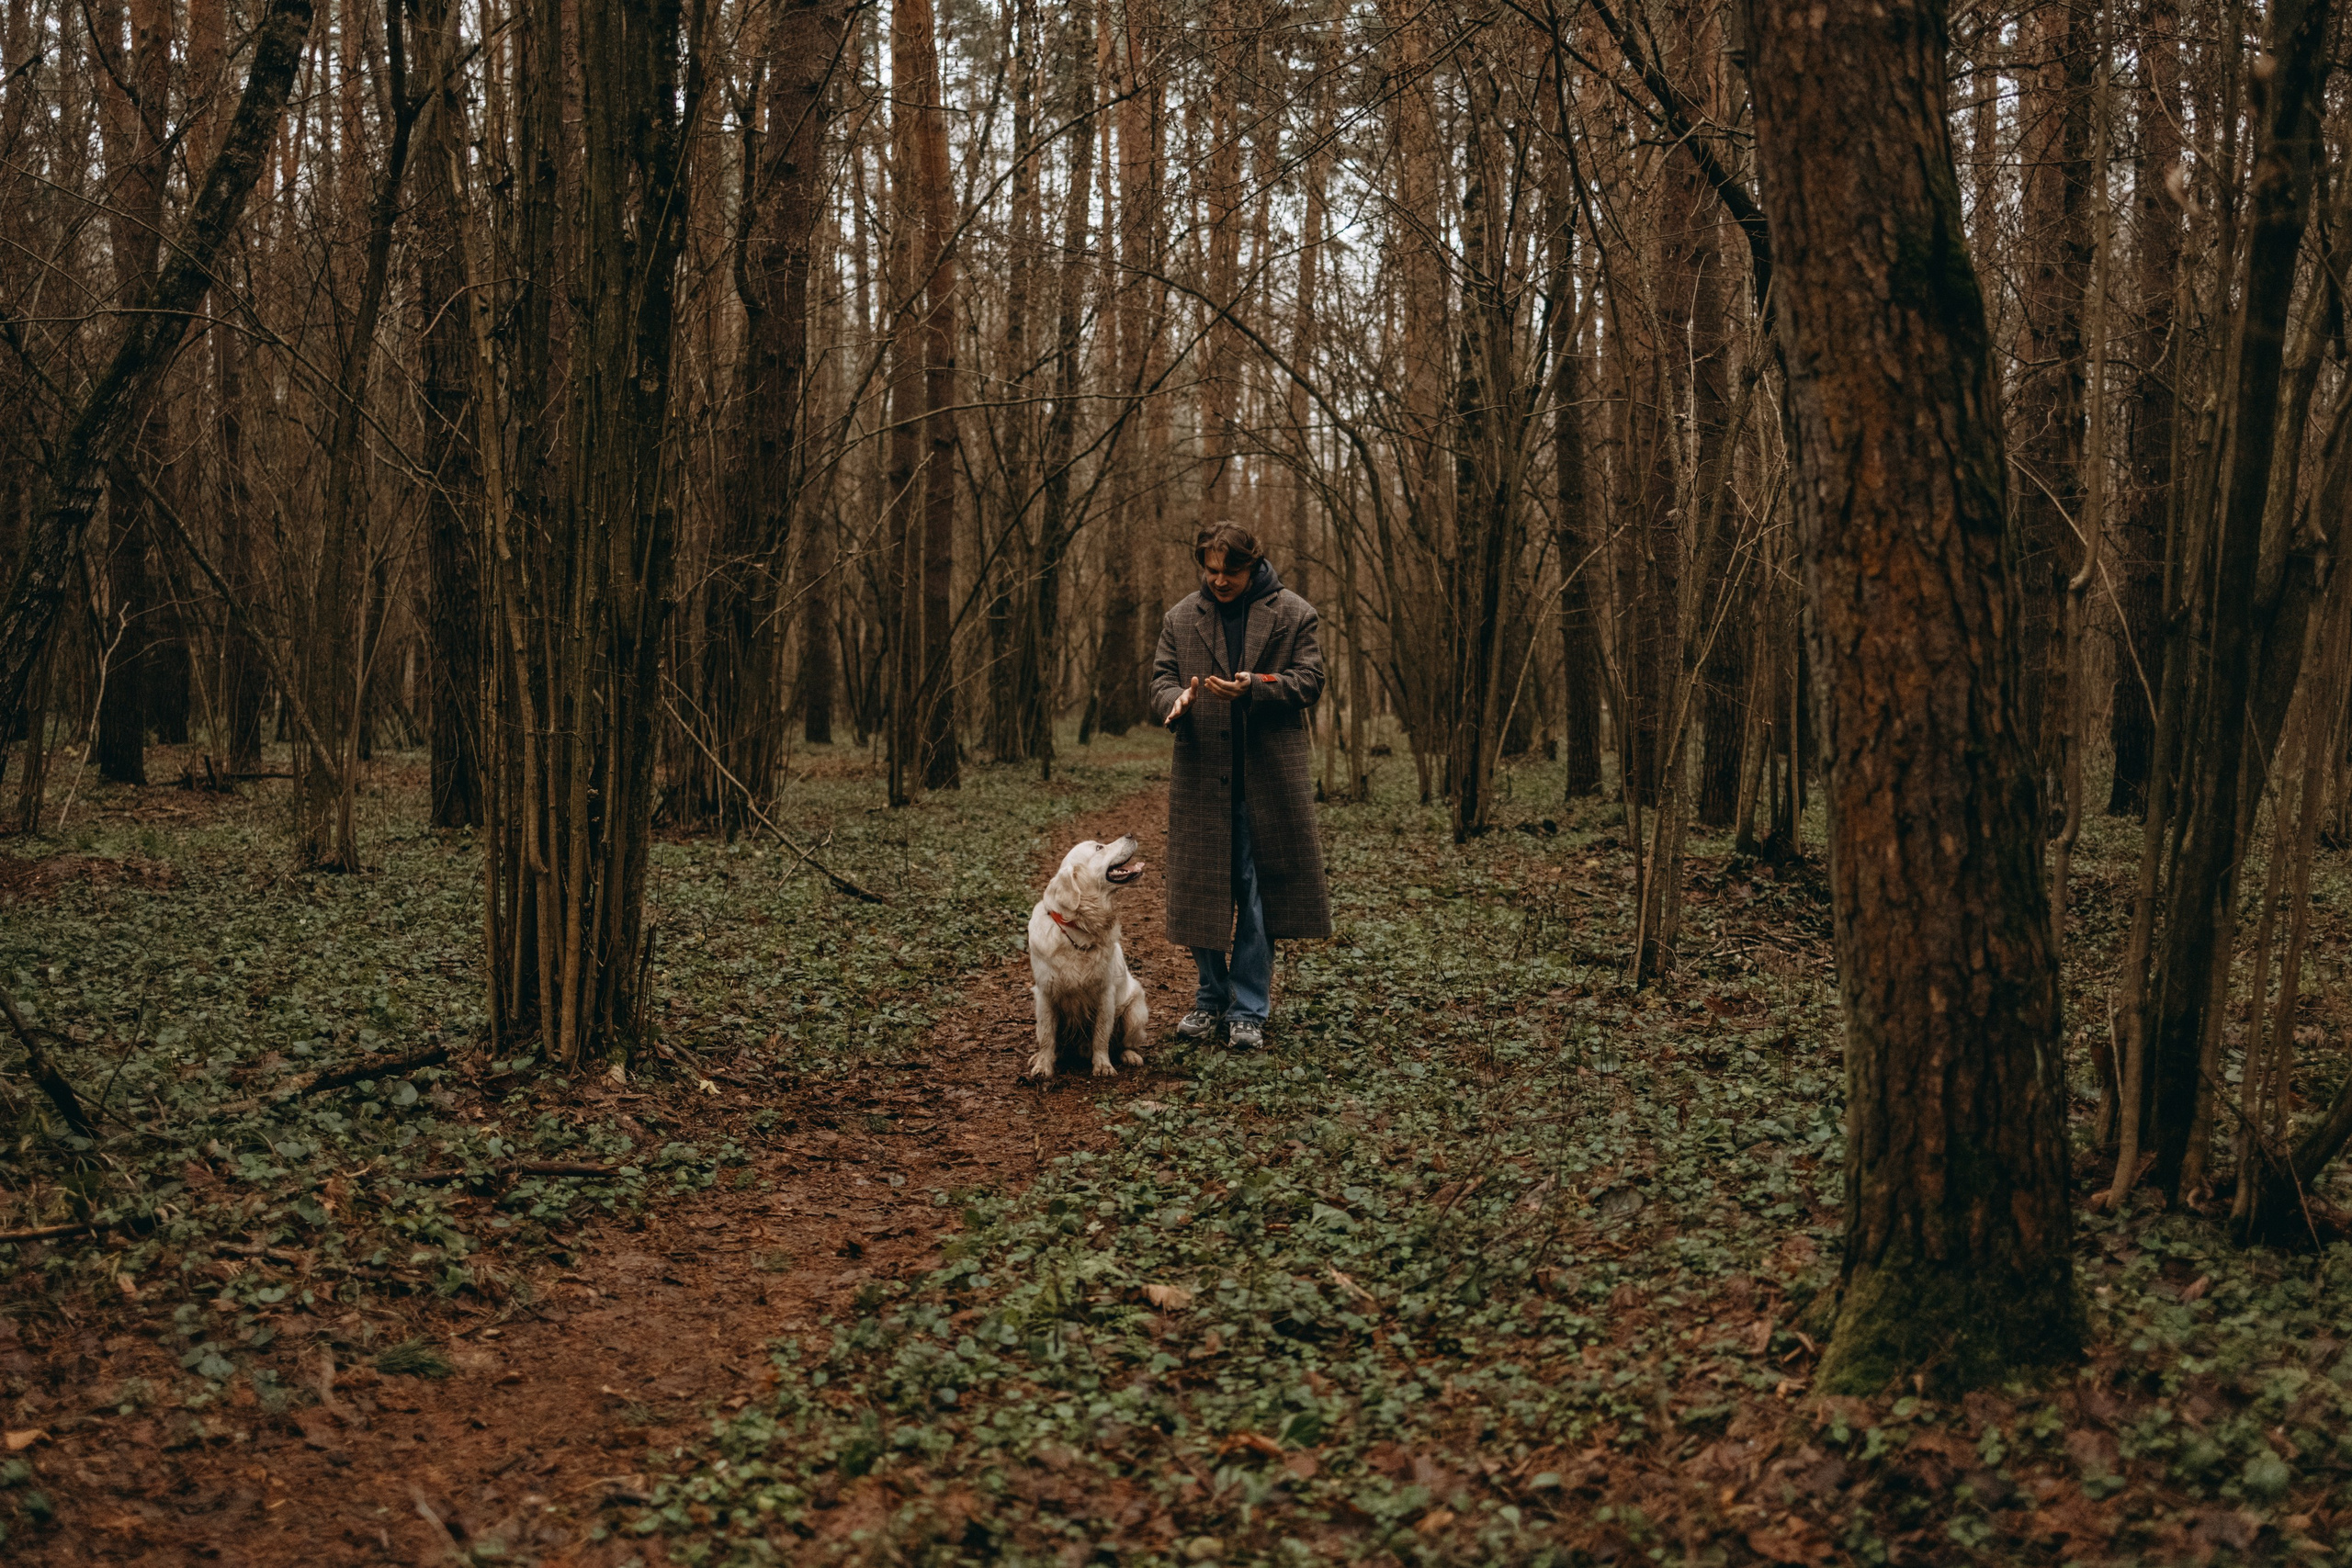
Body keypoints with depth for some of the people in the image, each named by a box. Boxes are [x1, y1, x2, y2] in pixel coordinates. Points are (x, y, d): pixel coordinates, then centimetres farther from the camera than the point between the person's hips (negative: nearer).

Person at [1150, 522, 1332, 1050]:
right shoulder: (1181, 618, 11)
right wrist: (1175, 700, -16)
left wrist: (1253, 689, -18)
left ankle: (1248, 1010, 10)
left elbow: (1309, 681, -1)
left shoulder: (1292, 614, 3)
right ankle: (1212, 998, 24)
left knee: (1259, 896, 1)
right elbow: (1161, 677, 8)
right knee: (1201, 890, 7)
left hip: (1268, 779, -2)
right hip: (1201, 777, 3)